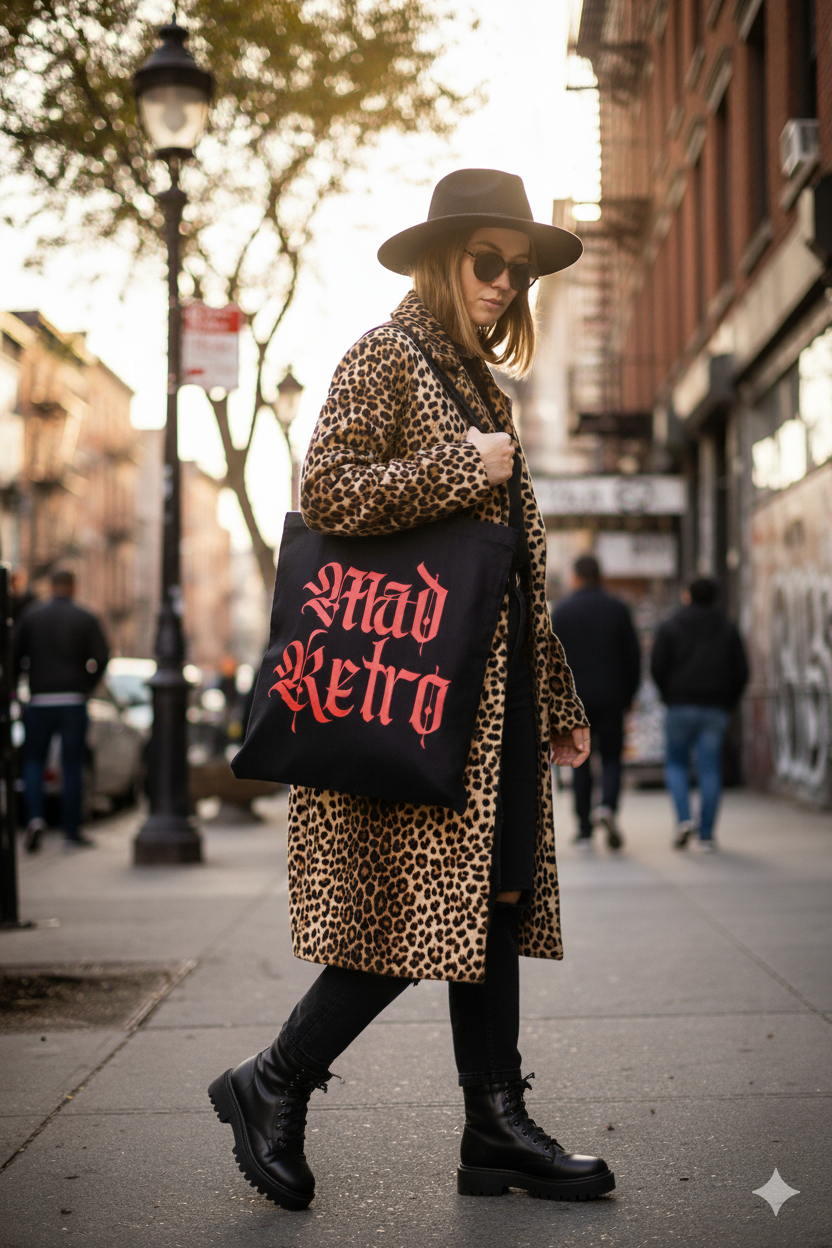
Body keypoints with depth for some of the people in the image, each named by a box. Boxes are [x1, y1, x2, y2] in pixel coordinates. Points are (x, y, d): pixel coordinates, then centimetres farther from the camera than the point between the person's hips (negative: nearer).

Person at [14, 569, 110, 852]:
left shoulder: (31, 614, 3)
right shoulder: (86, 619, 0)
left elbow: (15, 655, -1)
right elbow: (101, 658, -5)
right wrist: (87, 686, 9)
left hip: (39, 700, 1)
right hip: (73, 701, -1)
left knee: (33, 761, 11)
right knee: (72, 766, 5)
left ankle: (35, 817, -10)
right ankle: (72, 831, 7)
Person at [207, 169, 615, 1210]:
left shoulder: (479, 380, 22)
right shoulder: (386, 356, -3)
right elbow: (325, 490, -17)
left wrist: (556, 702, 20)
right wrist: (463, 468, -14)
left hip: (494, 692, 9)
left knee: (495, 894, 6)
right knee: (434, 901, -8)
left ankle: (497, 1132, 13)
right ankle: (270, 1088, 7)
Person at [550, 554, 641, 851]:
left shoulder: (561, 611, 0)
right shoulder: (618, 609, 3)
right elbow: (633, 656, 3)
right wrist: (629, 695, 12)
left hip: (575, 698, 0)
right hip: (611, 698, 0)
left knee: (580, 763, 7)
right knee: (611, 758, 9)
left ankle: (584, 831, 8)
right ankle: (608, 807, -19)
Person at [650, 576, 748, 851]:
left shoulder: (669, 627, 3)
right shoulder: (728, 628, 11)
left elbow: (657, 667, -5)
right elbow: (742, 671, 5)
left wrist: (669, 696, 9)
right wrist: (728, 704, 13)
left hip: (681, 705, -2)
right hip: (716, 710, 2)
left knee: (676, 763, 12)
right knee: (710, 769, 3)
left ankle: (683, 818, -9)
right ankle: (706, 835, 0)